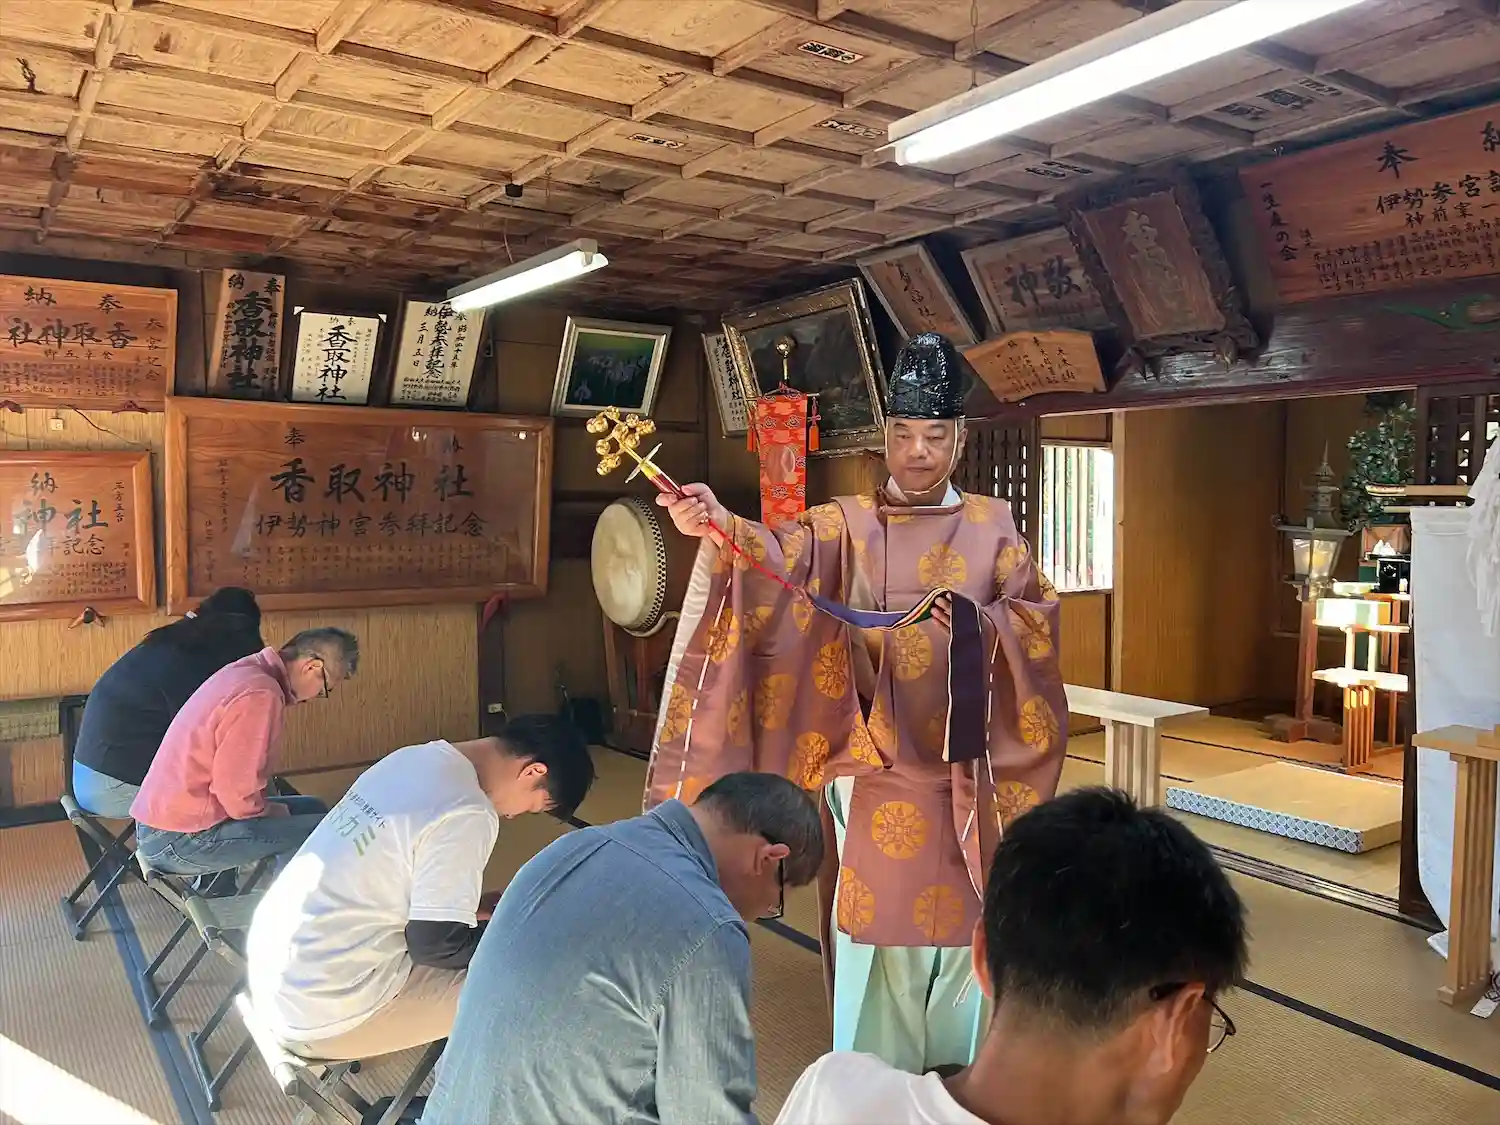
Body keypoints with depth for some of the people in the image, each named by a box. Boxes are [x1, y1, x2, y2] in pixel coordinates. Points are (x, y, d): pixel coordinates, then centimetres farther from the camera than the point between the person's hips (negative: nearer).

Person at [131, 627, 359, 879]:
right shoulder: (261, 695, -23)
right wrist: (274, 811, -5)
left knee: (311, 810, 17)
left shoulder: (246, 671, 7)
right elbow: (237, 794, -23)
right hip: (181, 840, -10)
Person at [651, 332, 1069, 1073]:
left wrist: (978, 622, -17)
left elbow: (1035, 617, 2)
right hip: (876, 765, -2)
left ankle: (958, 1084, 33)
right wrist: (718, 527, -39)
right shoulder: (847, 525, -1)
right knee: (876, 923, 4)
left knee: (959, 918, 13)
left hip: (962, 766, 2)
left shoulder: (991, 525, 7)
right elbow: (783, 556, -20)